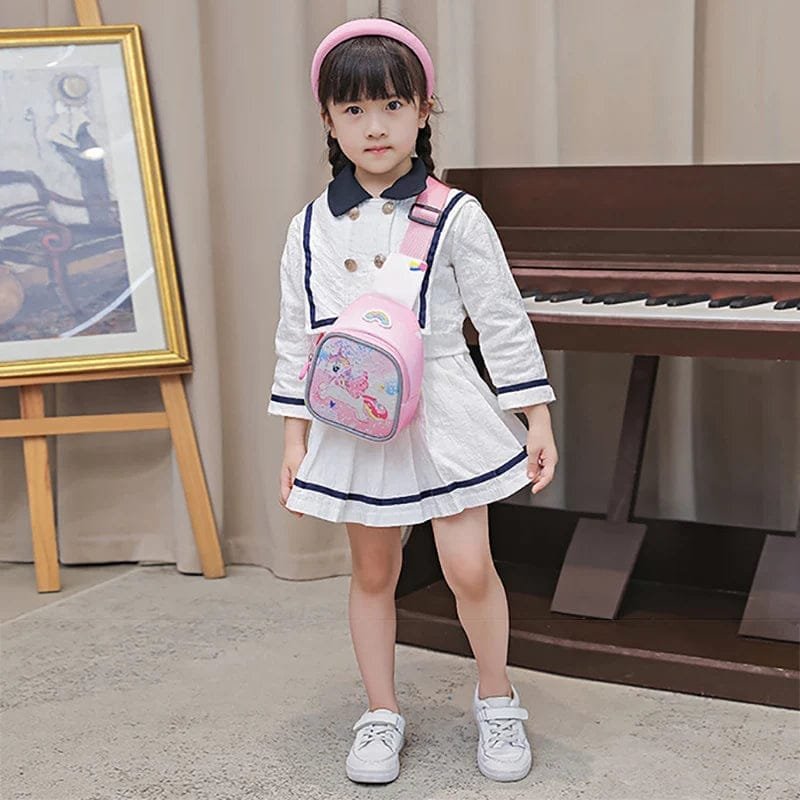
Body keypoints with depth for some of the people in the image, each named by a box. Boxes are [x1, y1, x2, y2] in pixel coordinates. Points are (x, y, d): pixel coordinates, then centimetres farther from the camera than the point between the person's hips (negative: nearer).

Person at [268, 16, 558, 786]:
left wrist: (537, 420, -5)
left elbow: (503, 323, -3)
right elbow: (296, 338, 7)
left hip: (441, 412, -2)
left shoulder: (454, 217, -6)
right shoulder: (310, 229, 2)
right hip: (351, 421, 3)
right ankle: (381, 714, 29)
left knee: (469, 569, -3)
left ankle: (496, 694, 23)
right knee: (372, 573, 13)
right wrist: (294, 436, 6)